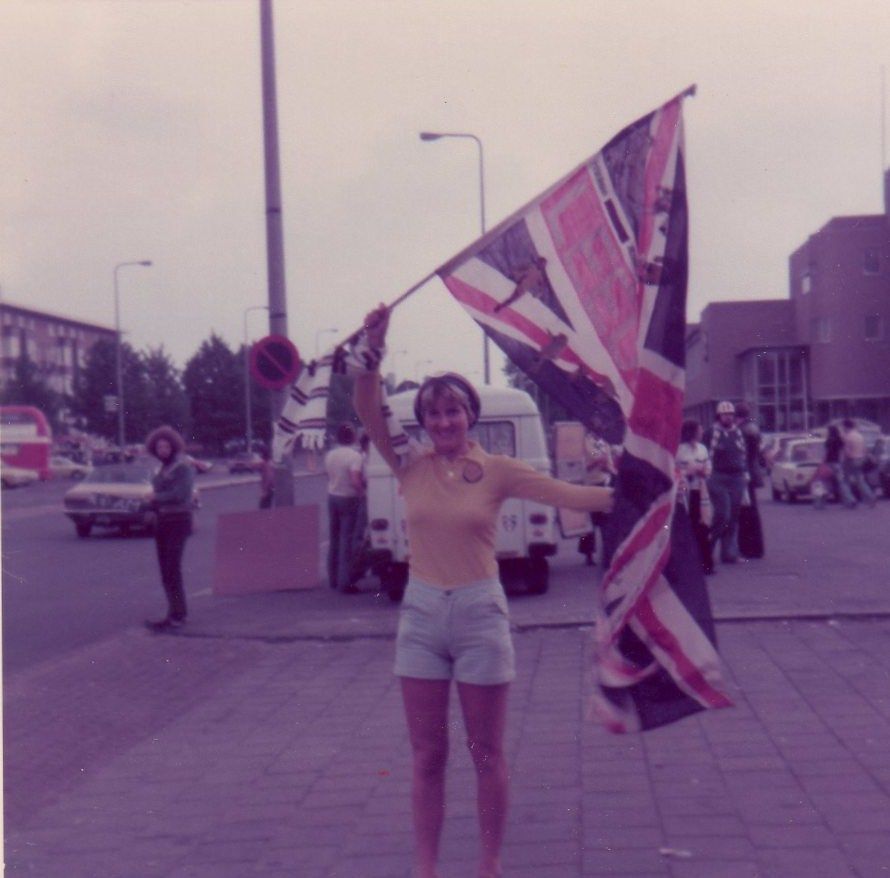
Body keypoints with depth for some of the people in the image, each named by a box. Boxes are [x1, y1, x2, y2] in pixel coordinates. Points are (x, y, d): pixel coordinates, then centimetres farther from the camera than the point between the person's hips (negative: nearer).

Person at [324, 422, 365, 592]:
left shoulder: (329, 455, 2)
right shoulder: (354, 456, -18)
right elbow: (355, 481, -26)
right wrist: (361, 490, -8)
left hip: (333, 497, 6)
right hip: (348, 499, -6)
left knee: (334, 538, 15)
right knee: (346, 540, -4)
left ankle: (333, 579, 21)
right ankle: (344, 582, -6)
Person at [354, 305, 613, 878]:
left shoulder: (496, 470, -3)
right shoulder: (411, 466, 1)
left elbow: (567, 494, -7)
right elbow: (369, 413, -10)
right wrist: (374, 351, -21)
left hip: (480, 614, -2)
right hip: (422, 614, 2)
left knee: (487, 754, 8)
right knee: (427, 756, 8)